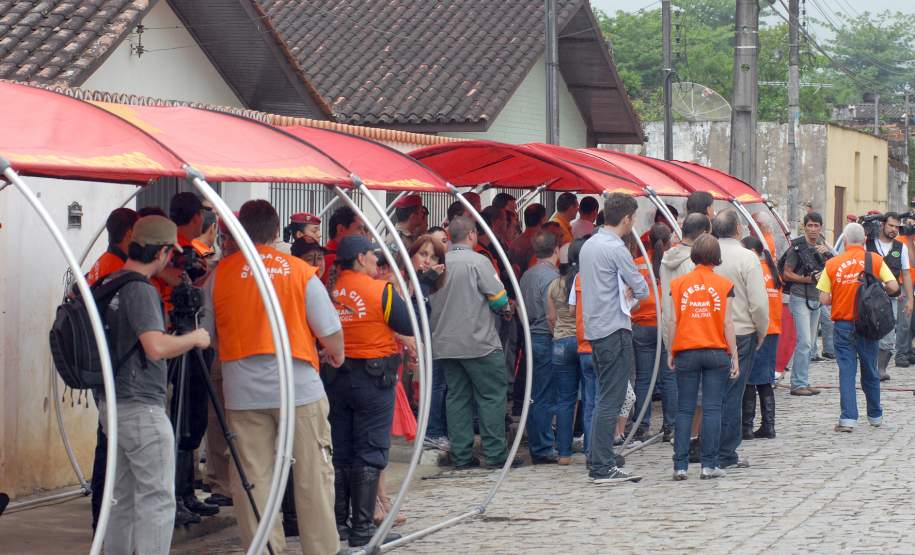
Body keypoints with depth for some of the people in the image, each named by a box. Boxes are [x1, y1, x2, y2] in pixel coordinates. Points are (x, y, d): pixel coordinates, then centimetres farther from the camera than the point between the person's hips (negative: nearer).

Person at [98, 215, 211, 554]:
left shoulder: (108, 285, 12)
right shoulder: (140, 290, -16)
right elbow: (156, 346, -28)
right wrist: (194, 338, -11)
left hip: (110, 404, 10)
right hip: (141, 408, -10)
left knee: (125, 499, 15)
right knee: (157, 500, -7)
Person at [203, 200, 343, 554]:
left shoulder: (220, 273, 2)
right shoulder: (300, 271, -2)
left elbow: (208, 333, 11)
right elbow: (330, 331, -2)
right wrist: (336, 356, 18)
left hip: (242, 390, 1)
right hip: (299, 386, -1)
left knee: (253, 477, 6)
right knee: (313, 474, 7)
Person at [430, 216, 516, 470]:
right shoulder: (478, 261, -12)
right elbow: (500, 298, -12)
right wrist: (505, 309, 11)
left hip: (445, 342, 6)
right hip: (479, 343, -6)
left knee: (457, 397, 9)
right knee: (492, 396, 2)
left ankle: (461, 456, 9)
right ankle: (495, 454, 0)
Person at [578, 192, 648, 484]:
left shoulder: (588, 246, 14)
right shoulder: (615, 249, -14)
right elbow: (642, 290, -10)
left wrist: (624, 291, 8)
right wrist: (634, 290, 10)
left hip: (595, 330, 9)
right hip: (615, 331, -9)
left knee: (605, 398, 14)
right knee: (610, 400, -7)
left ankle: (601, 463, 17)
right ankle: (602, 467, -7)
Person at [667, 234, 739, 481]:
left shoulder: (679, 283, 1)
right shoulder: (723, 284, -2)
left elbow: (673, 320, 0)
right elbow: (728, 323, -3)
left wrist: (671, 352, 8)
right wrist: (734, 356, 2)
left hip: (686, 352, 1)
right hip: (717, 352, -1)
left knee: (684, 409, 4)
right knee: (712, 409, 2)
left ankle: (680, 465, 0)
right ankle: (709, 465, 0)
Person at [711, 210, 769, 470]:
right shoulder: (746, 258, -10)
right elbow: (759, 302, -12)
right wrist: (761, 332, 4)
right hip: (740, 334, -4)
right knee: (732, 395, 1)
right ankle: (726, 454, 4)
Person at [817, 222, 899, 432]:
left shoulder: (832, 264, -4)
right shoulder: (874, 259, -3)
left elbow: (824, 299, -6)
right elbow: (893, 286, -11)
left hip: (843, 324, -1)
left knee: (846, 371, 0)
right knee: (870, 371, 15)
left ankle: (848, 418, -9)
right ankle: (875, 415, 28)